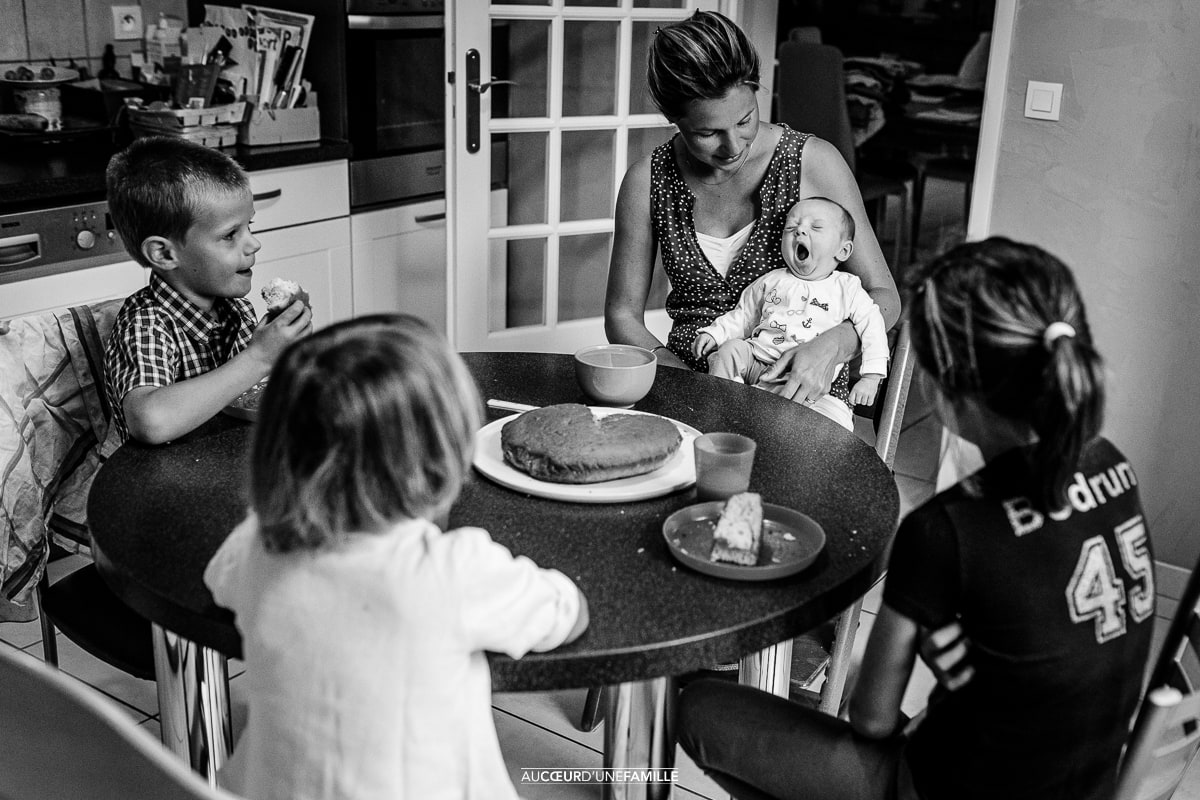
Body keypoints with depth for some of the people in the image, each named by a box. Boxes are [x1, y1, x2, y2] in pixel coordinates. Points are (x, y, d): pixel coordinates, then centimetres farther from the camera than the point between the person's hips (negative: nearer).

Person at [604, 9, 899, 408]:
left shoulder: (814, 162, -2)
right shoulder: (647, 181, 1)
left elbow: (883, 296, 0)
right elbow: (622, 316, 7)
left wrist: (832, 346, -22)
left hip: (802, 391, -1)